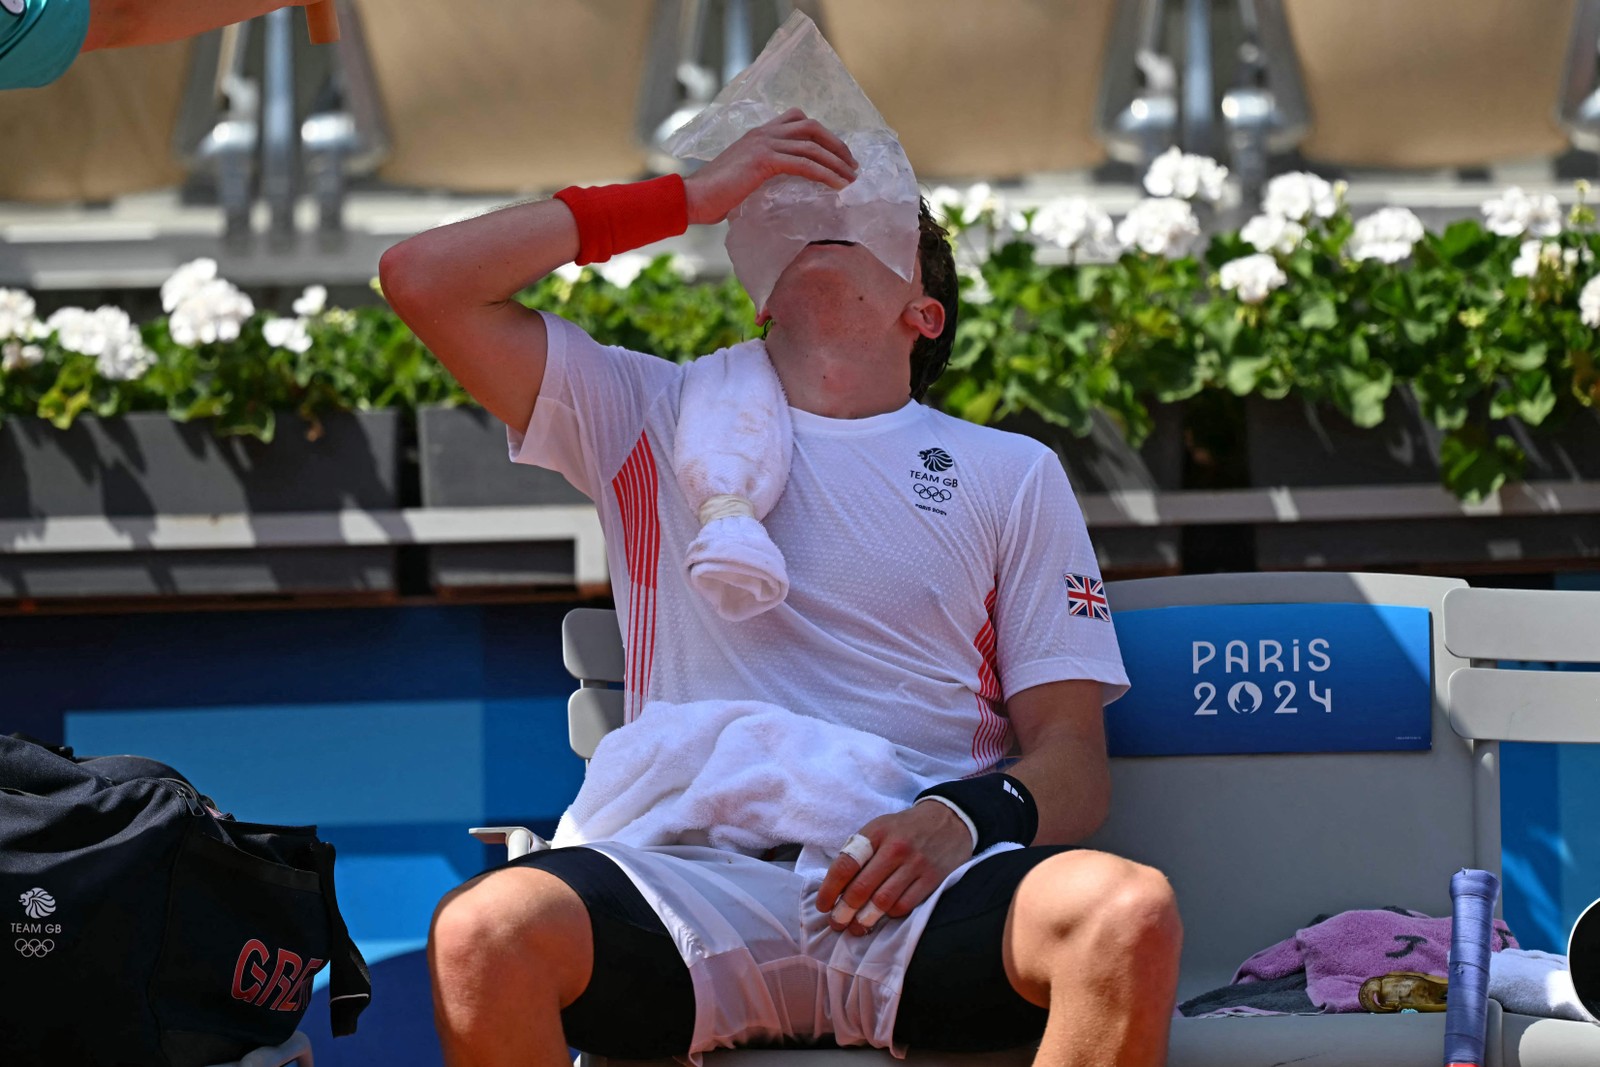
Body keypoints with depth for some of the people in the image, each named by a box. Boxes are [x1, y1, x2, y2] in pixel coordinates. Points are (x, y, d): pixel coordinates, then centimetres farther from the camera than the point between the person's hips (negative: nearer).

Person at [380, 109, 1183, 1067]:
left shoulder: (1012, 474, 23)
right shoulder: (658, 420, 24)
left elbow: (1075, 758, 14)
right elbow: (424, 278, 14)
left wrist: (965, 819, -10)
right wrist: (692, 197, 16)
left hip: (919, 891, 0)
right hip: (693, 877, 0)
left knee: (1128, 915, -34)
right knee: (483, 935, -34)